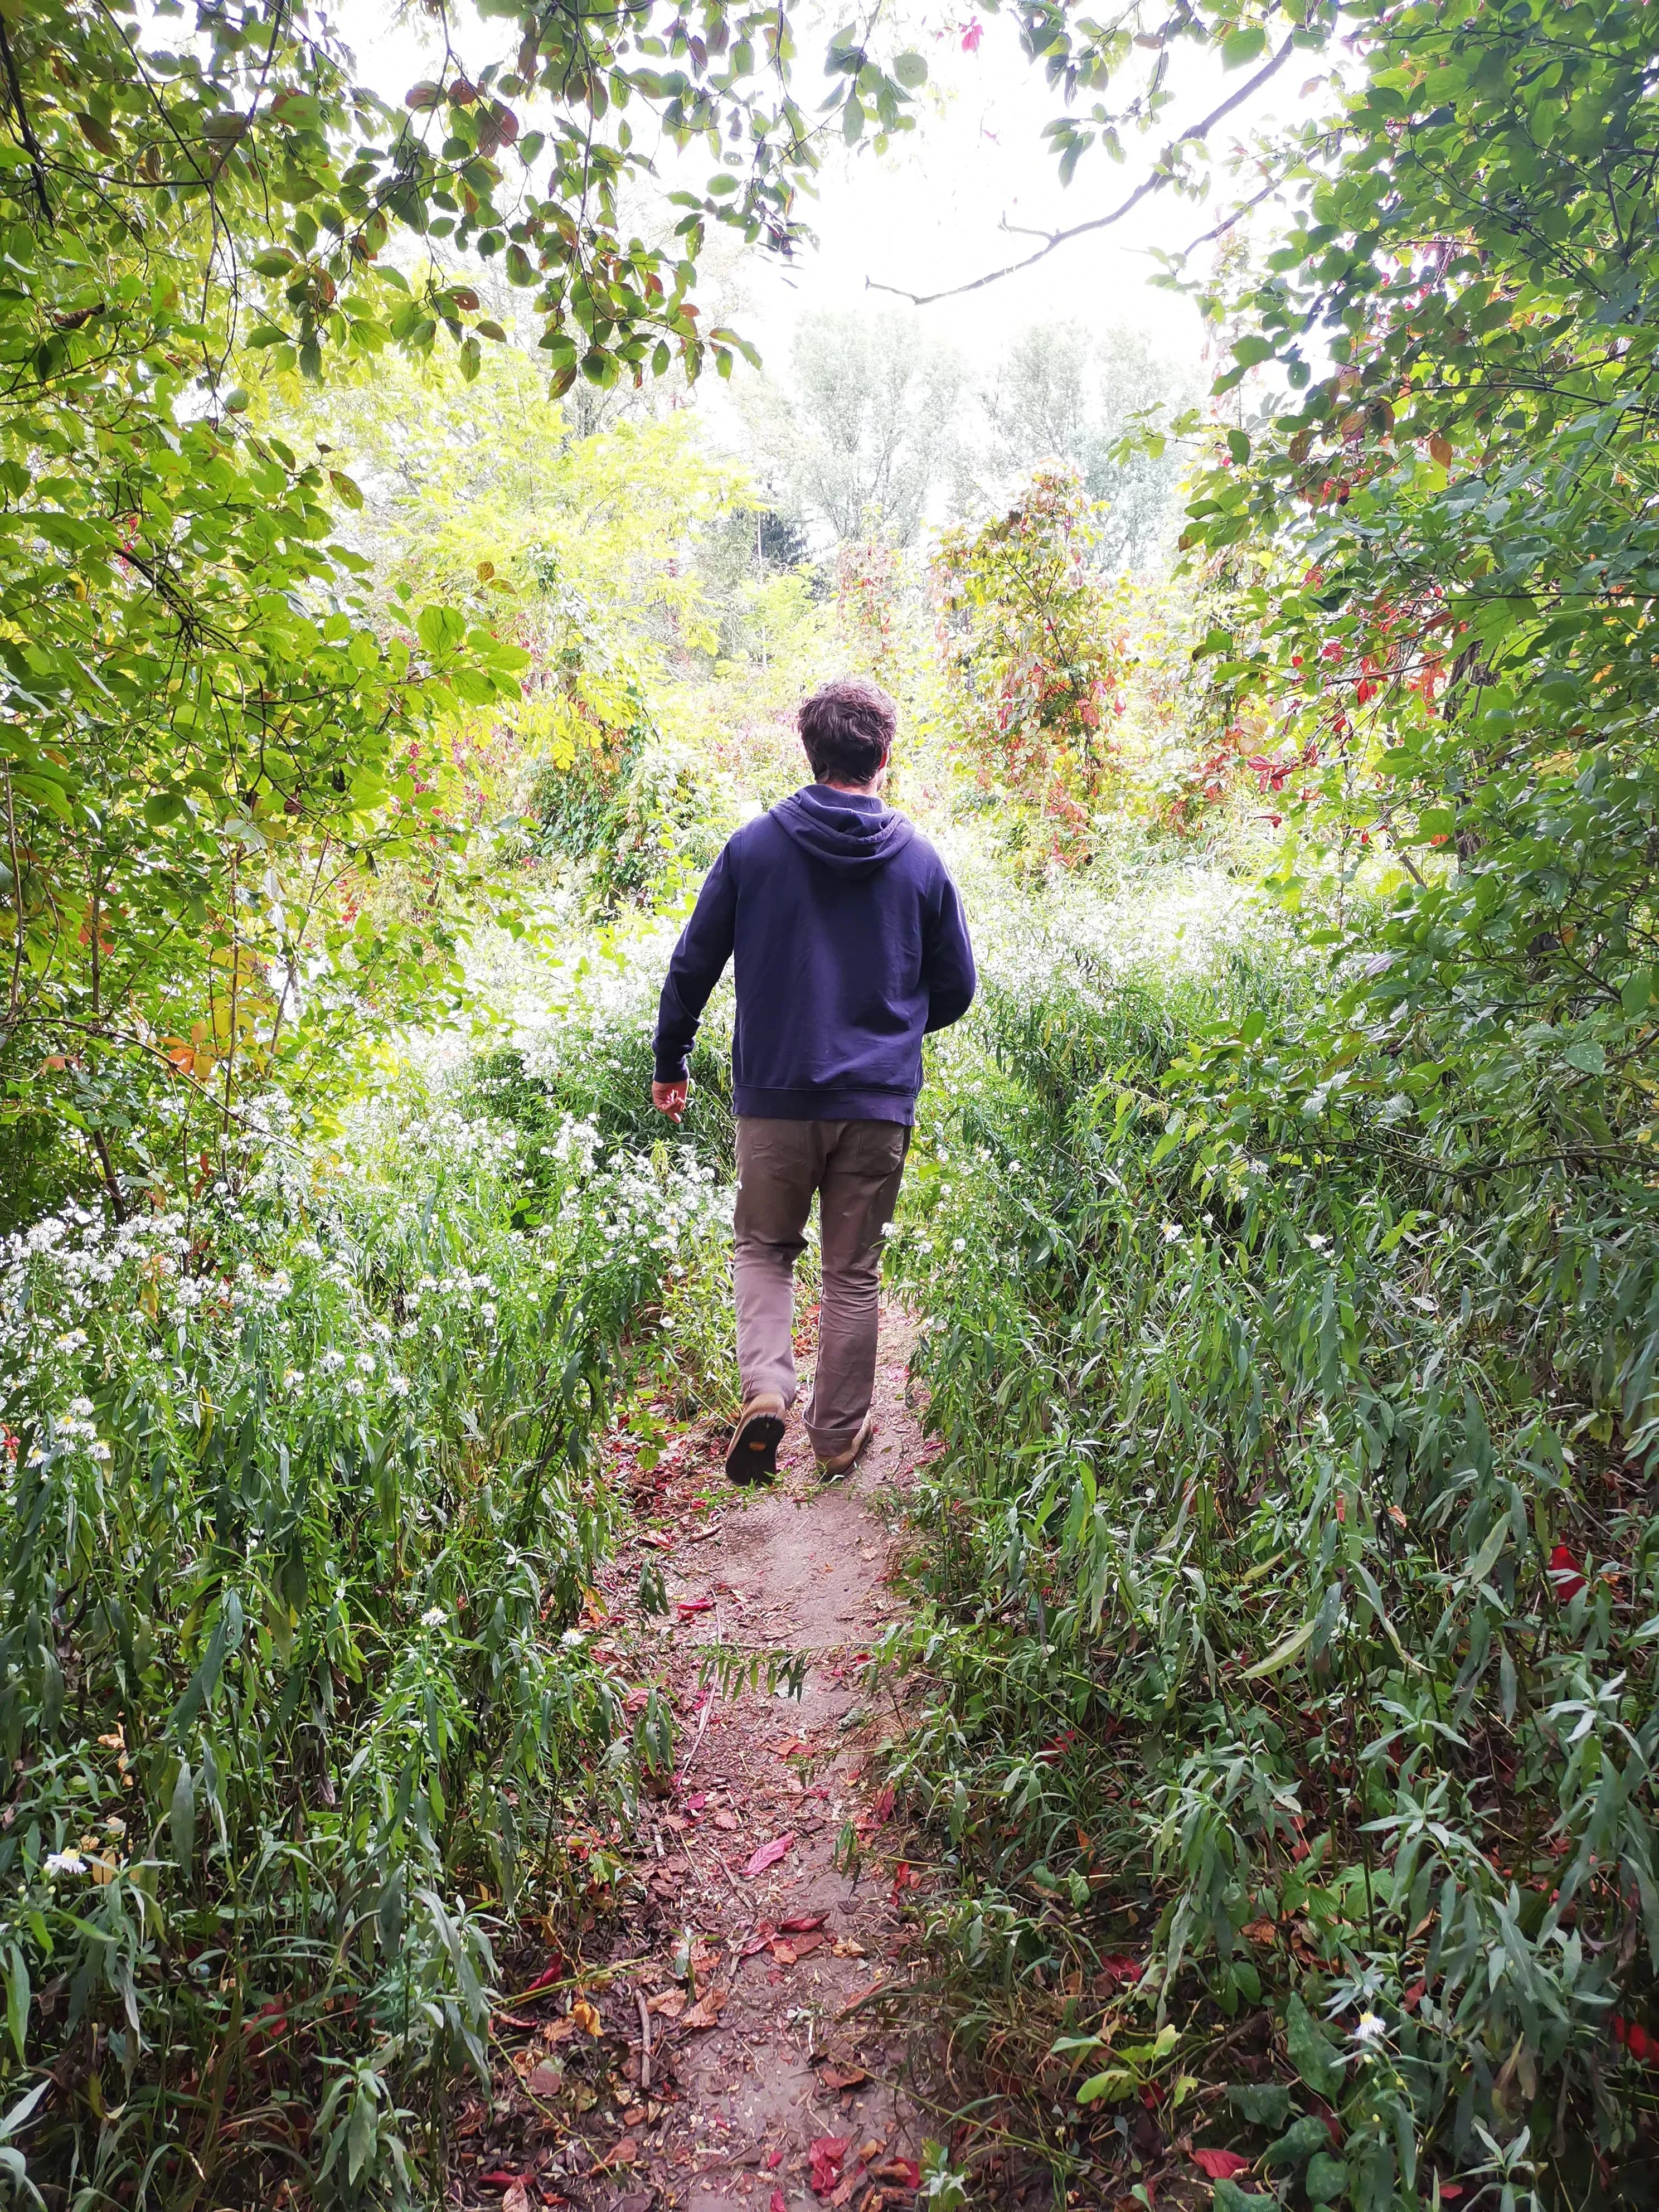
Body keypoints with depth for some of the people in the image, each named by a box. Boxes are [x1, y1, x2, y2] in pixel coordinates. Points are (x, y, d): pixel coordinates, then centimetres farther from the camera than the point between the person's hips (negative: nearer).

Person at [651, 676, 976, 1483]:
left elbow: (693, 965, 2)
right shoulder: (919, 859, 1)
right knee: (853, 1273, 12)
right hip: (879, 1101, 1)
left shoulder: (753, 846, -2)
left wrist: (670, 1063, 15)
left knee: (765, 1246, 18)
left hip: (775, 1093, 0)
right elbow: (954, 988, 8)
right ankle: (839, 1434, 21)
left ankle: (765, 1387, -3)